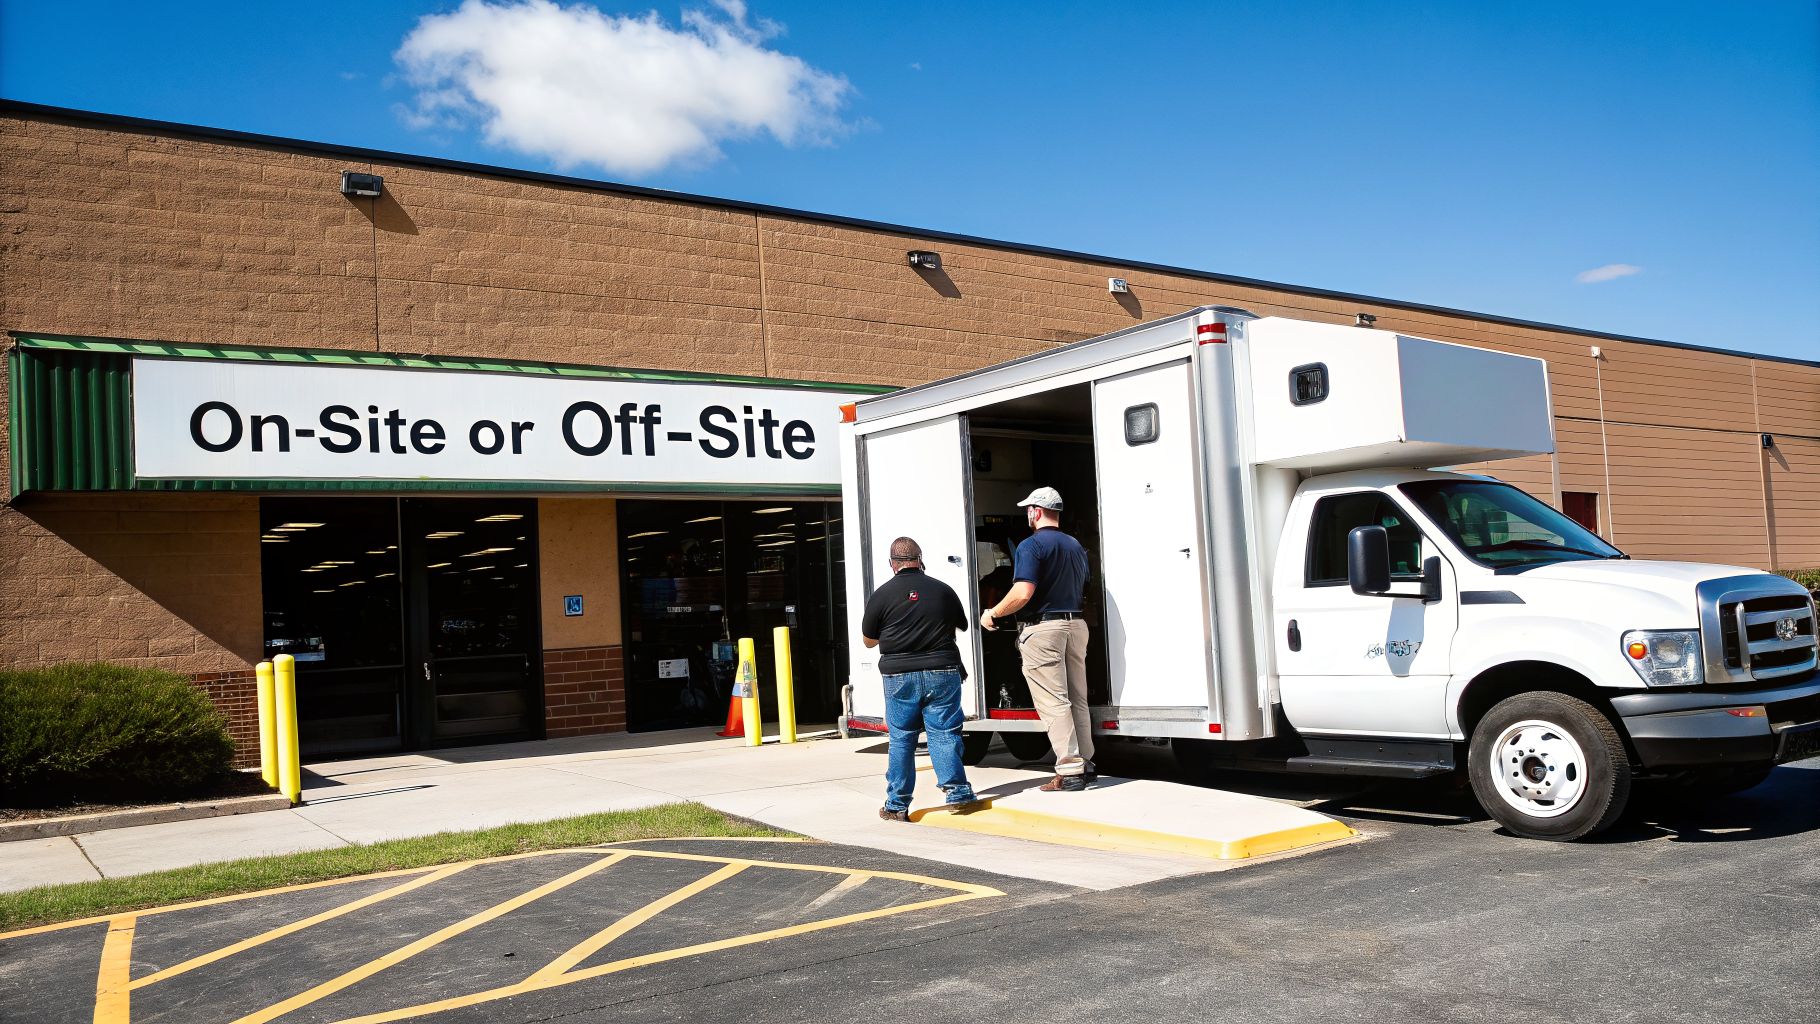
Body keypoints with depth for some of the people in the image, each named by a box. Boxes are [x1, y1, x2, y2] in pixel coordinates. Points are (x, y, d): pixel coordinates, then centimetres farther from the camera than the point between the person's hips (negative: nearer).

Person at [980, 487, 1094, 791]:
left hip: (1043, 627, -8)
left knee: (1053, 703, -6)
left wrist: (992, 615, -9)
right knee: (1077, 699, 13)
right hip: (1075, 624, 8)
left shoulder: (1031, 545, -11)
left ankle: (1070, 772, -8)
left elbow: (1023, 593, -21)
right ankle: (1086, 764, 17)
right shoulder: (1076, 546, 15)